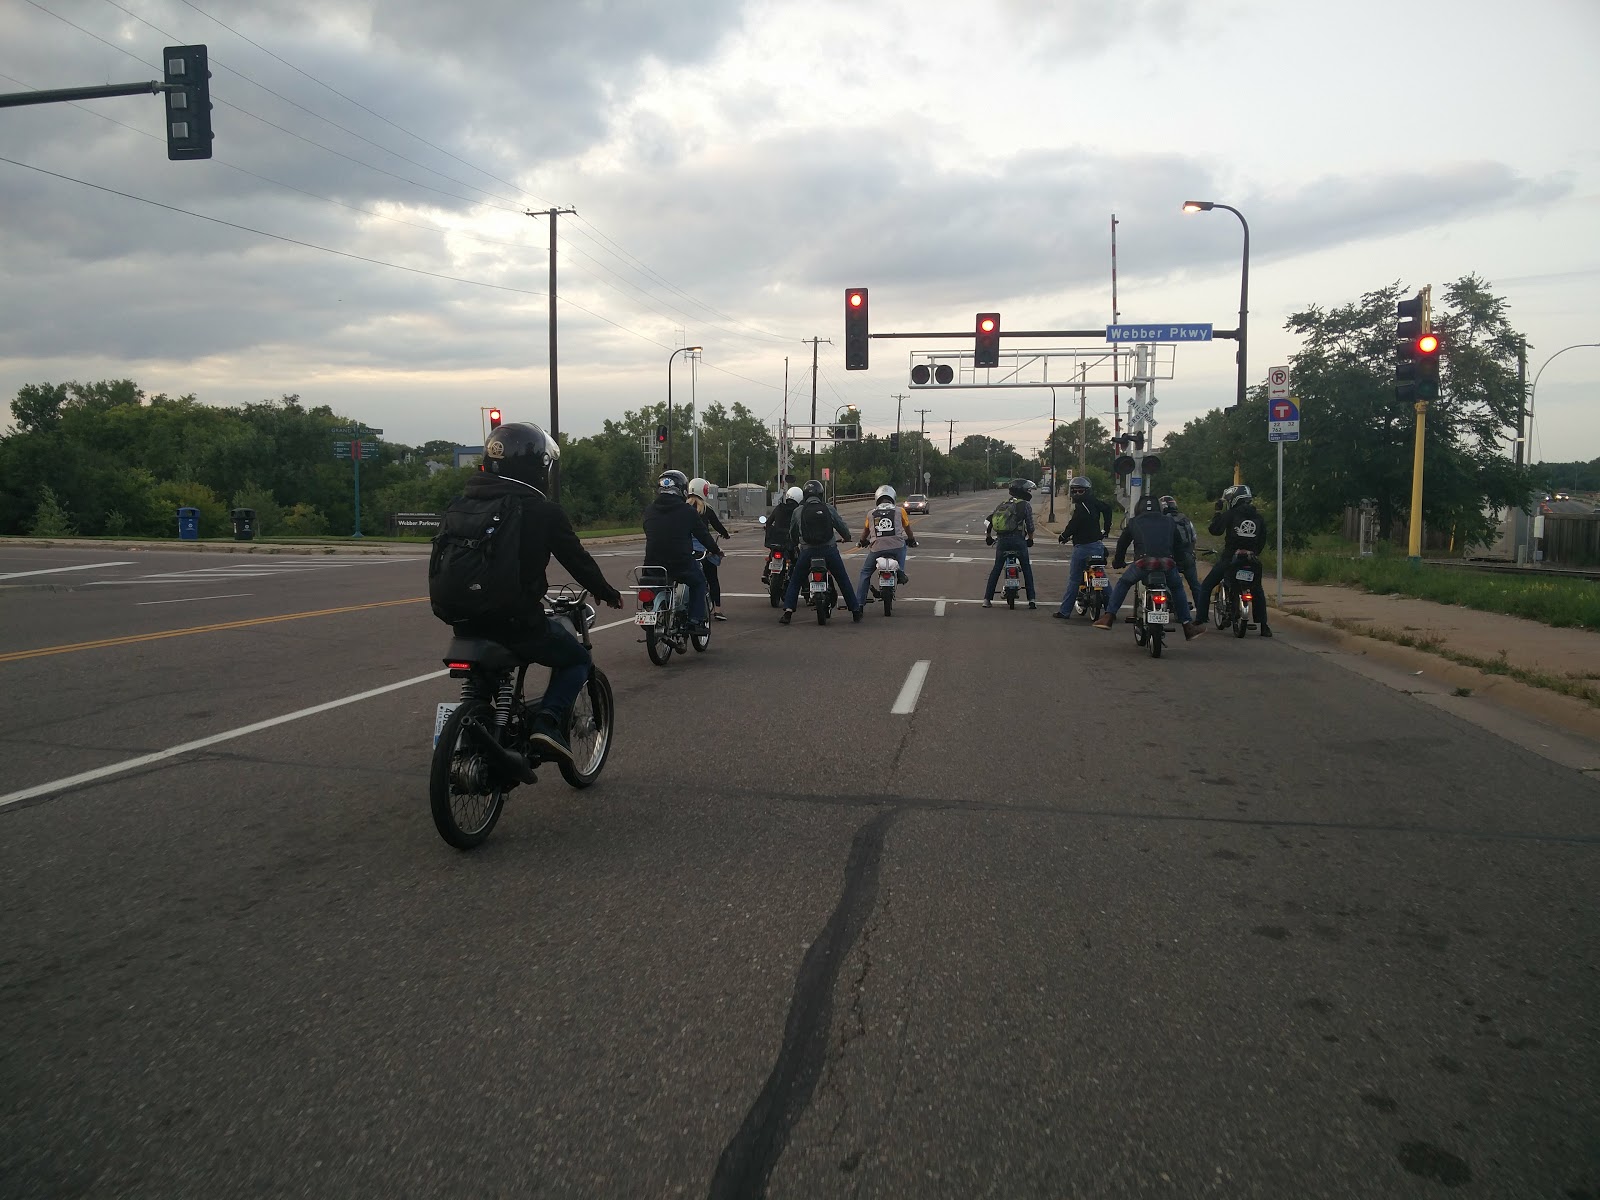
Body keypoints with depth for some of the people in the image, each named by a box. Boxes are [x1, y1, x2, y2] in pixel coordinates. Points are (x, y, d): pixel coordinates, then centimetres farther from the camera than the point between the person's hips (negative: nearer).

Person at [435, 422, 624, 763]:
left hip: (465, 621, 6)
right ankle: (548, 720, -6)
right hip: (517, 621, -6)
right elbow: (576, 558, 0)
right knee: (577, 660, 17)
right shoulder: (542, 510, -9)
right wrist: (608, 593, 18)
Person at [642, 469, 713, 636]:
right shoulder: (687, 511, -5)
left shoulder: (649, 511, 7)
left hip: (652, 564, 4)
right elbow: (703, 534, 3)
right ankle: (697, 619, 12)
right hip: (681, 564, -4)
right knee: (698, 580, 23)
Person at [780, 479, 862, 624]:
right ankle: (856, 611, 16)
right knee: (843, 580, 13)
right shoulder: (829, 509, 1)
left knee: (795, 581, 13)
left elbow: (792, 532, 13)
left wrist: (795, 544, 34)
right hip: (829, 550, 0)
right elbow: (842, 526, 5)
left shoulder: (798, 511, 3)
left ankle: (788, 612, 2)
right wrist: (847, 538, 26)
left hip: (807, 551, 0)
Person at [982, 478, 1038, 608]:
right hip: (1018, 540, -4)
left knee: (996, 569, 11)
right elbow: (1030, 525, 0)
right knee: (1027, 569, 9)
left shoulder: (1003, 503, 16)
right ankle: (1031, 600, 6)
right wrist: (1030, 539, 17)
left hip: (1001, 540, 4)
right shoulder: (1025, 505, 1)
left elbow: (988, 521, 14)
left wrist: (988, 536, 27)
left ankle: (987, 599, 6)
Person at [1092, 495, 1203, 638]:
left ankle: (1108, 617, 12)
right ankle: (1188, 626, 21)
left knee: (1122, 584, 23)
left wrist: (1118, 562, 45)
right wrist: (1176, 563, 44)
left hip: (1144, 563, -1)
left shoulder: (1134, 522, 22)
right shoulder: (1170, 522, 26)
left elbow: (1122, 543, 29)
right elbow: (1177, 544, 30)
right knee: (1177, 588, 28)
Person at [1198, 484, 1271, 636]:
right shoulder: (1258, 517, 7)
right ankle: (1264, 626, 14)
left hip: (1229, 558, -4)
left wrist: (1218, 512, 0)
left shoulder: (1230, 514, -8)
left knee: (1206, 586, 8)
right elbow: (1263, 538, 12)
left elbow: (1215, 529, -10)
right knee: (1258, 591, 21)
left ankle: (1201, 619, -1)